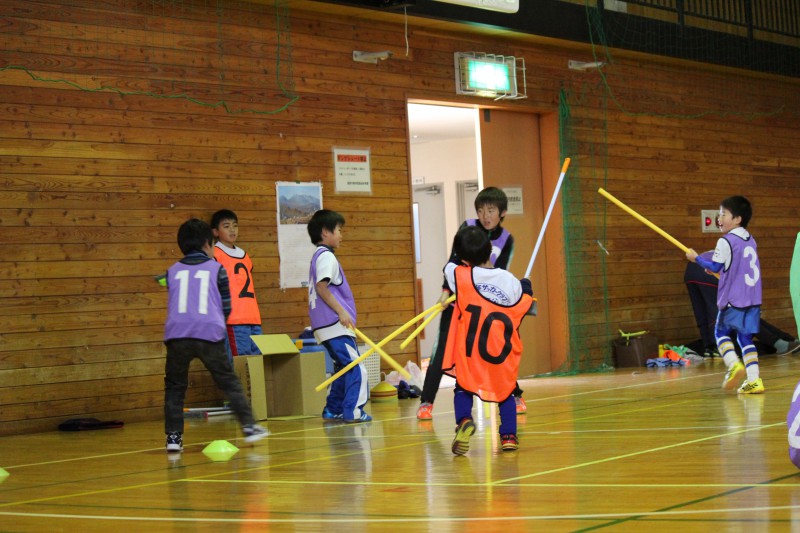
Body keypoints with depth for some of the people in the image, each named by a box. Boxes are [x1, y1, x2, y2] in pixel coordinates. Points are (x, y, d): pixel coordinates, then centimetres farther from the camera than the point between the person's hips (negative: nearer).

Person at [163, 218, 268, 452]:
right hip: (209, 334, -1)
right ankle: (249, 426, 8)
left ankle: (173, 437, 4)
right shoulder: (217, 269, 9)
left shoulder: (172, 271, 14)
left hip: (177, 334, 1)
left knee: (174, 387, 11)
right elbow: (226, 308, 11)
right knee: (229, 382, 10)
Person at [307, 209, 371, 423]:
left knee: (343, 366, 18)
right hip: (334, 324, -10)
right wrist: (341, 311, -22)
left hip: (326, 325, 10)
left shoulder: (319, 256, 21)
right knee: (355, 366, -11)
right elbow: (321, 287, -21)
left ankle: (333, 410, 21)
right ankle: (352, 411, -15)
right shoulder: (326, 256, -10)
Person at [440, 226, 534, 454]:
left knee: (463, 389, 15)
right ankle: (509, 436, 9)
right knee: (506, 392, 19)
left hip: (469, 352, -2)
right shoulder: (511, 281, -2)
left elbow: (448, 268, 16)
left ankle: (464, 420, -11)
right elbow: (524, 304, 14)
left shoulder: (460, 276, -6)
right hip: (502, 358, 2)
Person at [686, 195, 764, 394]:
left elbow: (715, 267, -7)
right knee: (745, 338, 8)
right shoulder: (751, 240, 12)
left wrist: (696, 258, 5)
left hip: (732, 301, -6)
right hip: (752, 301, 6)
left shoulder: (726, 241, -10)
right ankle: (753, 380, -1)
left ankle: (734, 365, -12)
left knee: (721, 332, 10)